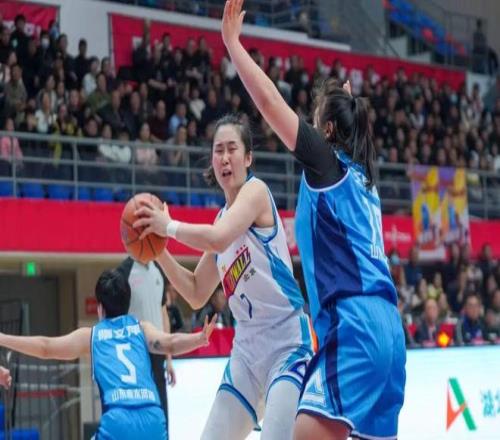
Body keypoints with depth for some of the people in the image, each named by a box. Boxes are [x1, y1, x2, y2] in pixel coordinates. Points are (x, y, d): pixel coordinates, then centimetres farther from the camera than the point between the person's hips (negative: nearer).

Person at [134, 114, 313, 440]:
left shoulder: (256, 190, -8)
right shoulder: (222, 218, 13)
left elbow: (219, 239, -28)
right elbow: (197, 294, 17)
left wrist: (168, 226, -15)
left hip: (287, 342, -8)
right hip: (248, 347, 8)